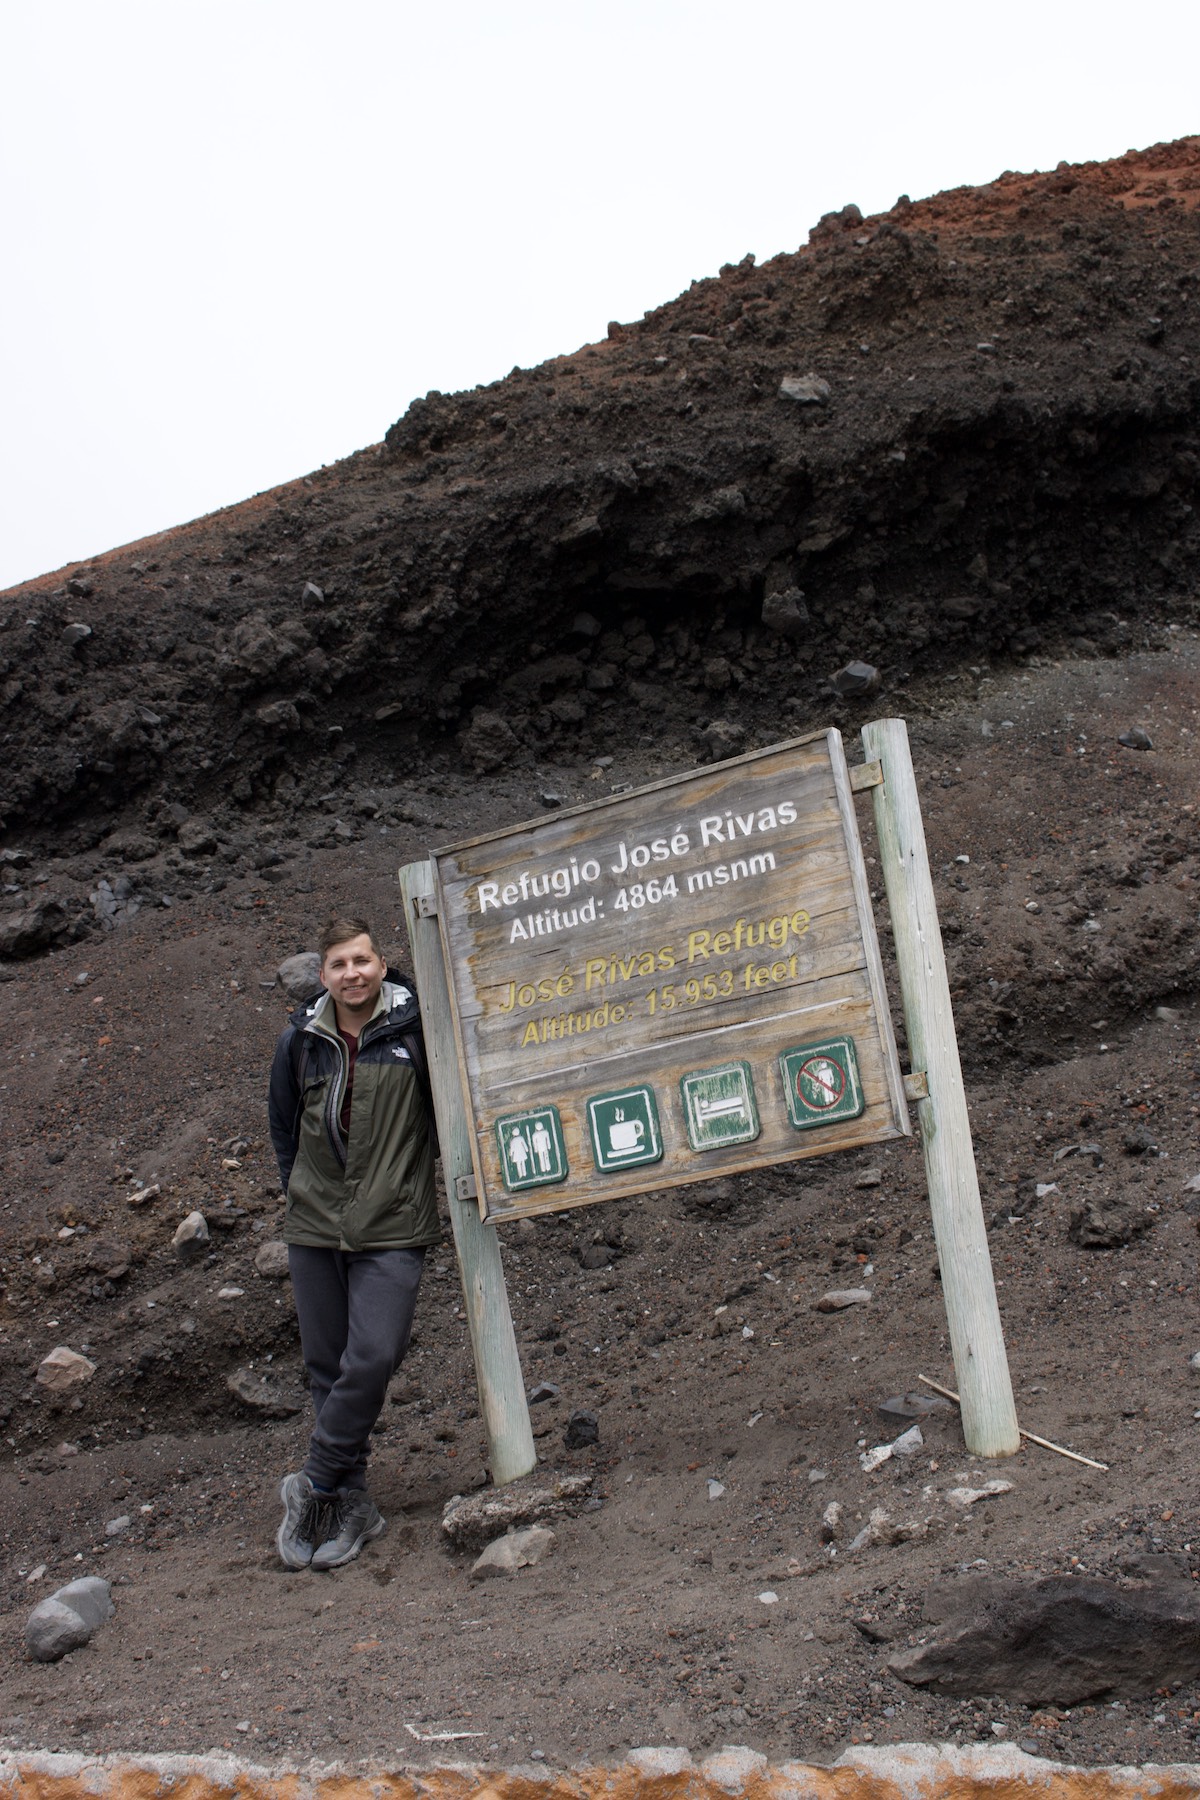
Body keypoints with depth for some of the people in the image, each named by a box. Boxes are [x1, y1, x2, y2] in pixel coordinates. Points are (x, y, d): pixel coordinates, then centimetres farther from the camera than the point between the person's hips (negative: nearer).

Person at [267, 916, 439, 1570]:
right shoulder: (300, 1040, 3)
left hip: (392, 1228, -3)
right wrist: (299, 1194, 14)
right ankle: (350, 1503, 21)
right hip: (314, 1227, 3)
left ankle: (315, 1486, 7)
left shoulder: (415, 1027, -6)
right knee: (326, 1365, 8)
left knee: (373, 1358, -12)